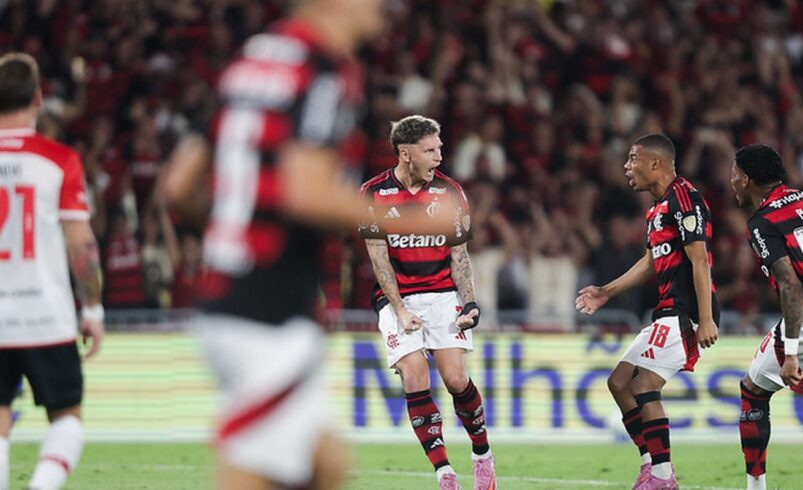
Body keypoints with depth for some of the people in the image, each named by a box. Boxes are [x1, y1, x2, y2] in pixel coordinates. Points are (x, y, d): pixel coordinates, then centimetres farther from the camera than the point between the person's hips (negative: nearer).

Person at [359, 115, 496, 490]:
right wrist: (400, 309, -11)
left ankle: (482, 456, 12)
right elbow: (379, 257, -4)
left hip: (443, 295, 1)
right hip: (397, 298, -1)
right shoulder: (374, 194, -4)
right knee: (415, 380, -14)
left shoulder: (449, 192, 1)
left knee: (455, 378, -11)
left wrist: (469, 302, -6)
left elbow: (458, 254, 6)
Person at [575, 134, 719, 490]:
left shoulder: (683, 199, -13)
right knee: (619, 382, 10)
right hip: (670, 312, 11)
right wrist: (606, 292, 31)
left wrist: (705, 320, -24)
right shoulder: (659, 207, 18)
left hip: (687, 313, -11)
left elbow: (699, 260, -19)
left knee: (643, 386, -16)